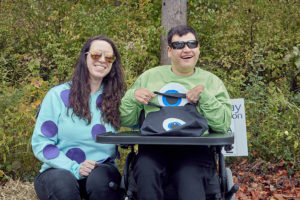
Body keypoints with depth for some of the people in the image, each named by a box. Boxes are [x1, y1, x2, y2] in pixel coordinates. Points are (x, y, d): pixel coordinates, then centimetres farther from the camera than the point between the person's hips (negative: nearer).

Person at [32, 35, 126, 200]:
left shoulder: (115, 98, 9)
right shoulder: (58, 95, 1)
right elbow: (41, 143, -3)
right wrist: (74, 168, -16)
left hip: (102, 169, 2)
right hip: (59, 170, -2)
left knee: (100, 178, -33)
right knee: (63, 183, -36)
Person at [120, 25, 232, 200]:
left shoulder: (211, 81, 16)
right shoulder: (149, 77, 18)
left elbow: (224, 125, 4)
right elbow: (126, 121, 18)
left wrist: (205, 96, -7)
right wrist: (132, 96, 0)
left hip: (195, 149, -1)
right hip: (153, 148, 1)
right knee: (147, 175, -33)